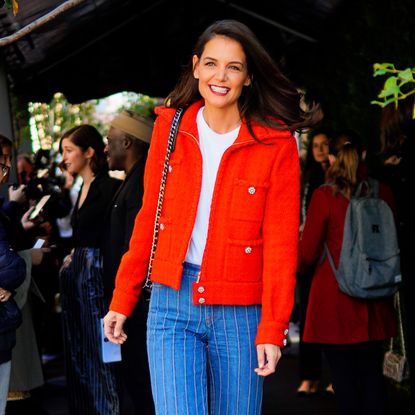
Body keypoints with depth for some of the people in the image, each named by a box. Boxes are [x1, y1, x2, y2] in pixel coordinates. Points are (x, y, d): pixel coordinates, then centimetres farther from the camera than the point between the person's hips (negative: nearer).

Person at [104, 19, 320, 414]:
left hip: (240, 311, -1)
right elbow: (148, 219, 9)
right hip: (172, 305, 1)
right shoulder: (170, 127, 3)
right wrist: (122, 300, 7)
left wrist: (272, 328, -10)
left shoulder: (276, 143, -4)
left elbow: (281, 243, -5)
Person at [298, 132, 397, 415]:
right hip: (375, 302, 4)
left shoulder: (325, 196, -11)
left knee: (343, 373, 4)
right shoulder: (383, 193, -1)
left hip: (334, 298, -3)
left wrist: (302, 266, 15)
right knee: (372, 371, 10)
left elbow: (307, 253, -7)